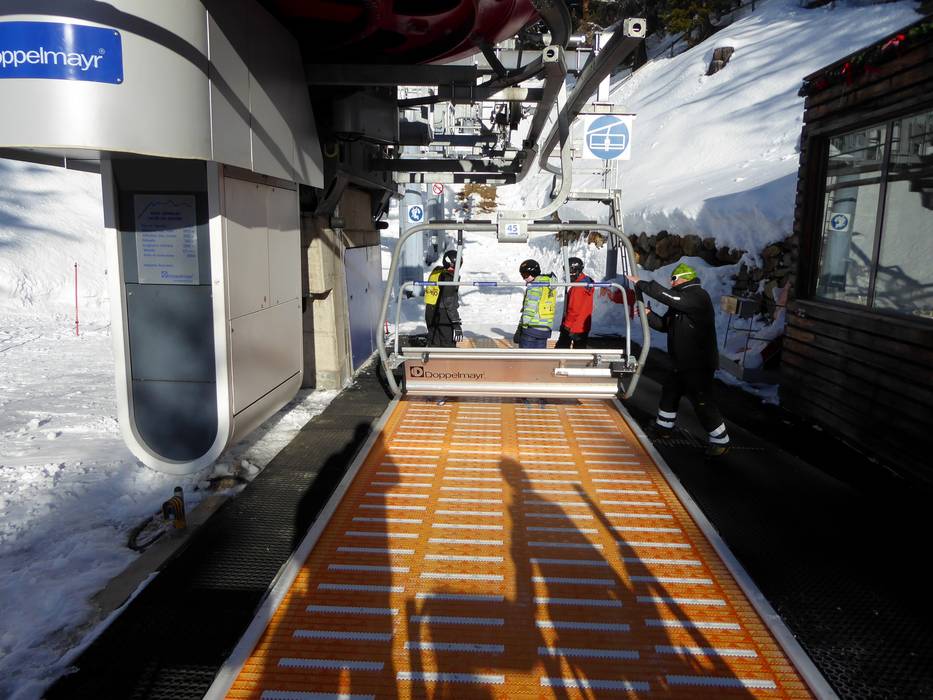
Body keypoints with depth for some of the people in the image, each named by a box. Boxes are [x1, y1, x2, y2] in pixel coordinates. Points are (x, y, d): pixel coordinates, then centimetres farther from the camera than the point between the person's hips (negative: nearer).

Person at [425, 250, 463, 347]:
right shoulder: (449, 278, -18)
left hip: (430, 313, 9)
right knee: (448, 345, -2)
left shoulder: (435, 272, 8)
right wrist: (457, 324, -20)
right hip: (443, 316, -8)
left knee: (434, 344, 17)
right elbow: (450, 304, -21)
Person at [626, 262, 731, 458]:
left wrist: (641, 284, -22)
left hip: (699, 364, -10)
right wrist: (648, 314, -3)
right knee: (670, 391, 20)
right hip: (683, 363, 10)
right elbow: (665, 325, 13)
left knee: (702, 402, -7)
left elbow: (667, 296, -29)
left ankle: (721, 441, 4)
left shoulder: (698, 296, -18)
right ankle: (664, 427, 37)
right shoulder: (681, 299, 14)